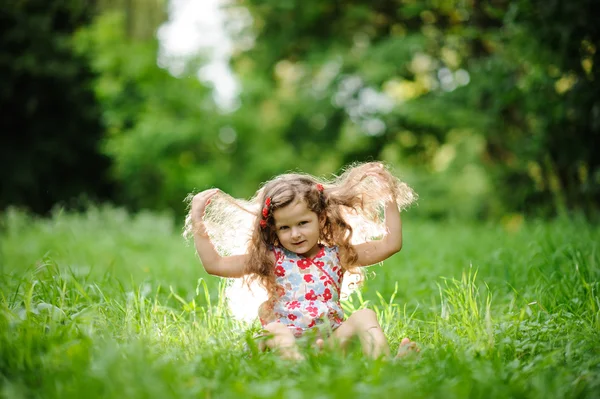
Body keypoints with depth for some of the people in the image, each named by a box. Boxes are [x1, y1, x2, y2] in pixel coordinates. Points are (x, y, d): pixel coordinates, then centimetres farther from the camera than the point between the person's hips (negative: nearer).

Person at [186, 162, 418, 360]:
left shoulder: (336, 255, 12)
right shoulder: (270, 259, 9)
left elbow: (390, 245, 14)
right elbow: (214, 264, 8)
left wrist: (390, 200, 12)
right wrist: (197, 222, 4)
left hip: (333, 338, 2)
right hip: (289, 342, -2)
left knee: (364, 316, -21)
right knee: (274, 330, -32)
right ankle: (294, 359, -62)